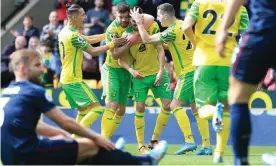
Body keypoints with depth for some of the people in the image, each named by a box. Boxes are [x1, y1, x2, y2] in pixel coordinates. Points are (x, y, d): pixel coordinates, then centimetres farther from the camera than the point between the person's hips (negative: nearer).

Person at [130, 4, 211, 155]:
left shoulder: (172, 31, -16)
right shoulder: (183, 25, 11)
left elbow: (147, 39, -11)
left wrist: (139, 22, -2)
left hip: (188, 73, -9)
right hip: (196, 69, 9)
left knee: (176, 105, -9)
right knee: (196, 108, 8)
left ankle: (189, 141, -17)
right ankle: (206, 145, 5)